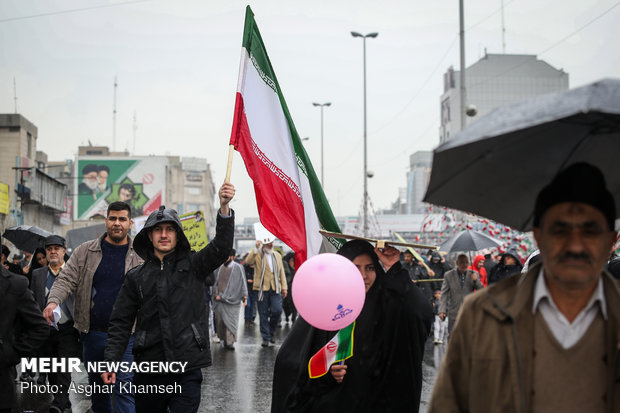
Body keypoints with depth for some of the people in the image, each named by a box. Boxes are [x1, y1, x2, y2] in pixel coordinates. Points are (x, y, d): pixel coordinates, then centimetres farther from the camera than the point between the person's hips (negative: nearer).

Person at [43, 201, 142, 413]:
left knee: (123, 387, -10)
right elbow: (66, 280, 1)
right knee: (97, 387, 14)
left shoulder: (141, 255, 2)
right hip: (92, 332, 3)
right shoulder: (85, 251, 5)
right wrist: (53, 301, -20)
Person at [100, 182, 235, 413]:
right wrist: (111, 361, -2)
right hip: (149, 371, 2)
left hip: (188, 370, -2)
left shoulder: (192, 266, 6)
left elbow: (221, 247, -11)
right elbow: (121, 323, 9)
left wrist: (224, 207, -25)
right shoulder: (136, 278, 9)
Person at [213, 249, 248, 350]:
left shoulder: (238, 268, 0)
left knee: (231, 321, -5)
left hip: (232, 299, -3)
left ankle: (230, 342, -2)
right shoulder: (219, 268, 8)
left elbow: (243, 283, 2)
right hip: (219, 299, 3)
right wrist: (216, 294, 4)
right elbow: (215, 281, 15)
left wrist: (244, 297, -1)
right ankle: (223, 339, 16)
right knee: (219, 321, 3)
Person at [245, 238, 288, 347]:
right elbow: (248, 261, -18)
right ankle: (266, 338, 10)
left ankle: (271, 332, 15)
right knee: (263, 314, 1)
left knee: (277, 310, -9)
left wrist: (284, 287, 10)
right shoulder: (258, 254, 2)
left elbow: (281, 272, 17)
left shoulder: (277, 255, 16)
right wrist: (256, 249, -25)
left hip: (275, 289, 3)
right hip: (262, 288, -3)